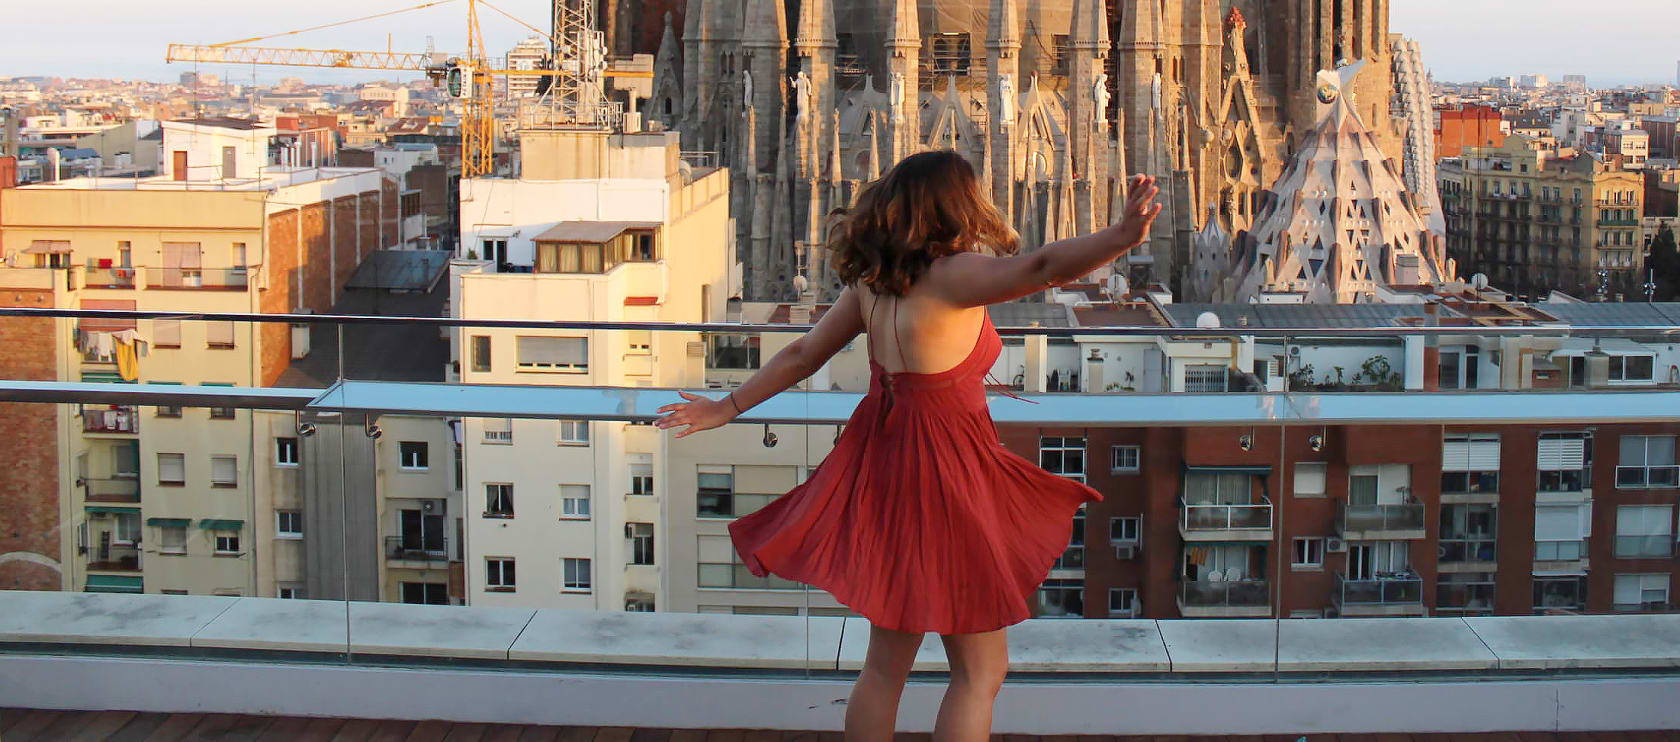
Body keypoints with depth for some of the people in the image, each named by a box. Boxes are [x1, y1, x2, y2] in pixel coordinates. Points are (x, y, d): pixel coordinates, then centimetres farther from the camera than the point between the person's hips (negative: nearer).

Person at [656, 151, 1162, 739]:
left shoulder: (872, 280, 1)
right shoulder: (949, 276, -20)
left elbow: (801, 355, 9)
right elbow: (1039, 268, -37)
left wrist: (729, 408, 20)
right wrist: (1121, 238, -45)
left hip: (885, 465, 8)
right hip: (943, 476, -8)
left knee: (886, 665, 19)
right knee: (980, 670, 5)